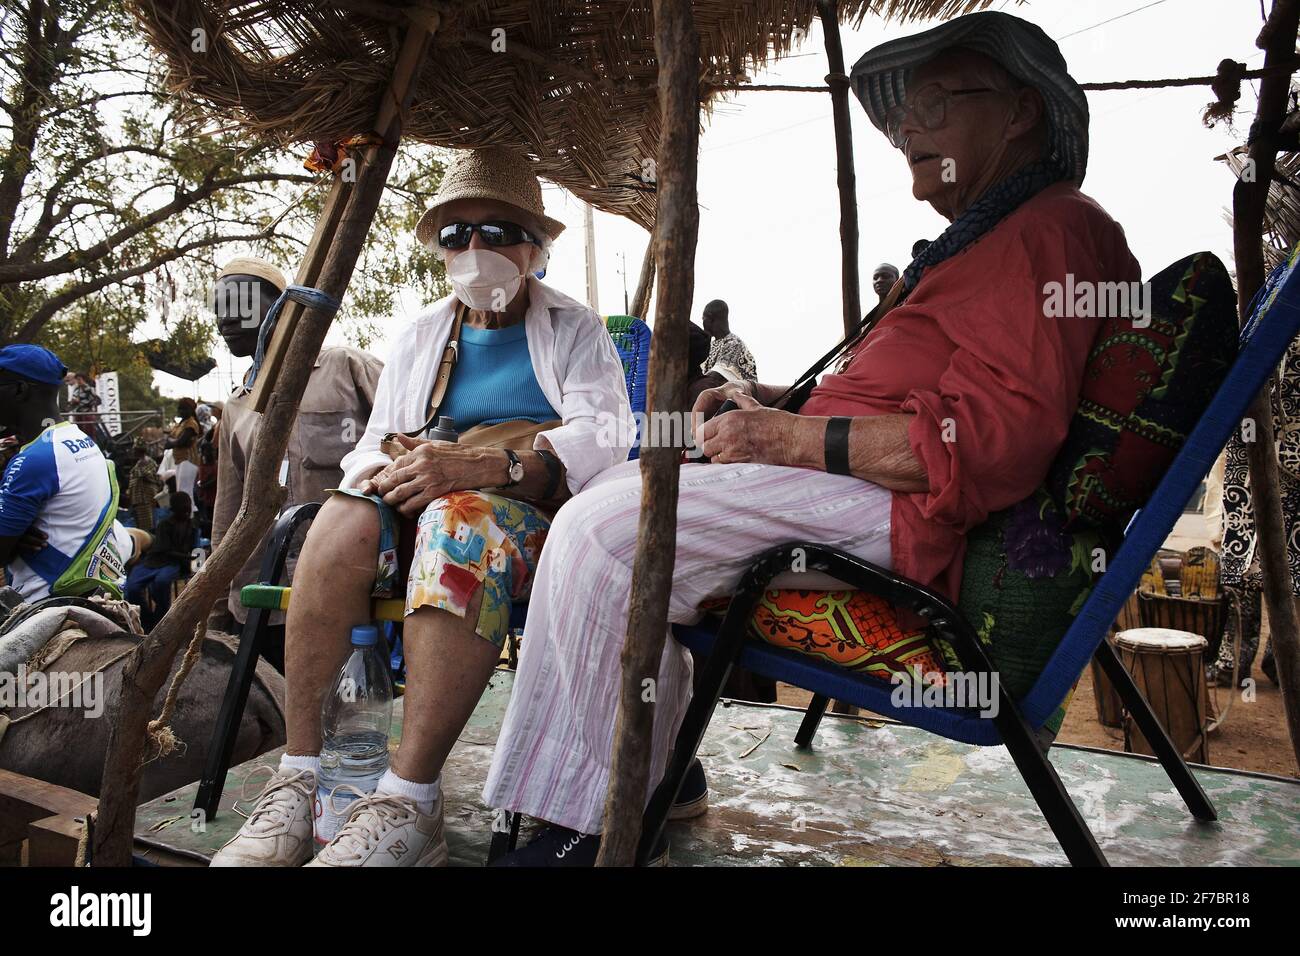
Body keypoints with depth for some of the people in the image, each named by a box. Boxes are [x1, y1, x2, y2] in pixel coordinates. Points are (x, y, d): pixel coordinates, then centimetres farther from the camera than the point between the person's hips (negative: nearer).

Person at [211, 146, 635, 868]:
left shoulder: (575, 329, 11)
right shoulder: (419, 337, 24)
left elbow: (605, 433, -8)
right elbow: (374, 444, 17)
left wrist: (482, 466, -25)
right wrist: (382, 469, -11)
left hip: (540, 515, -3)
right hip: (424, 508, 4)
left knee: (463, 519, -37)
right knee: (347, 517, -29)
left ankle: (410, 802, -36)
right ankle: (298, 778, -26)